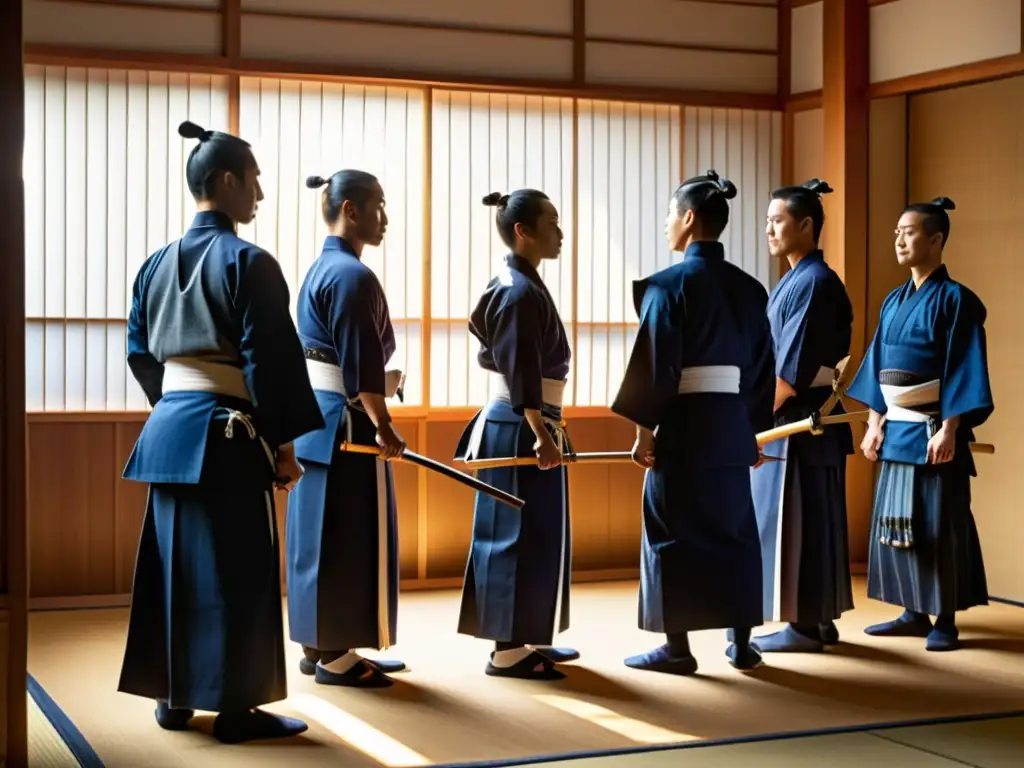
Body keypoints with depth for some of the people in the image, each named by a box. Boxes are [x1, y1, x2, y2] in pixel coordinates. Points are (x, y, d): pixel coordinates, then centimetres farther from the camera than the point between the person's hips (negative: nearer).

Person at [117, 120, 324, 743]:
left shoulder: (158, 264, 10)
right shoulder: (247, 262, -13)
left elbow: (140, 354, 17)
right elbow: (271, 361, -16)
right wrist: (283, 443, -9)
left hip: (169, 429, 8)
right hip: (225, 434, -8)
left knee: (174, 562, 14)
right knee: (234, 571, 0)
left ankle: (173, 697, 22)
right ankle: (235, 707, 6)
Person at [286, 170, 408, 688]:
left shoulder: (320, 270, 14)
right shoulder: (352, 275, -16)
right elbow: (361, 363, -20)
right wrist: (382, 425, -14)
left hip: (315, 416, 10)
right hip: (345, 420, -10)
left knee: (321, 533, 13)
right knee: (347, 537, -3)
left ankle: (318, 645, 21)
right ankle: (335, 654, 4)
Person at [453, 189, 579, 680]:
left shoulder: (519, 285, 14)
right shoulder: (520, 292, -16)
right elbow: (521, 374, -22)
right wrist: (541, 434, -25)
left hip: (519, 425, 10)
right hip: (519, 429, -10)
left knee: (535, 535, 15)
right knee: (519, 536, -5)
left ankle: (526, 639, 24)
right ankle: (508, 649, 2)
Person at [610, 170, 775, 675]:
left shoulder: (670, 284, -11)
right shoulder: (748, 288, 8)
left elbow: (656, 364, -14)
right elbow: (761, 364, 12)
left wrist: (644, 429, -8)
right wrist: (753, 429, 18)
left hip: (683, 425, -6)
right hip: (732, 425, 6)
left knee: (674, 533, 3)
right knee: (734, 527, 13)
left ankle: (677, 647, 7)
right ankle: (741, 643, 18)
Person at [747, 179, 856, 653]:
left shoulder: (815, 283, -15)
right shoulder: (796, 280, 15)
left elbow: (793, 370, -19)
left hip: (801, 423, -10)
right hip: (790, 421, 10)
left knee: (799, 523, -4)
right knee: (807, 523, 12)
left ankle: (805, 626, 2)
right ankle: (818, 620, 19)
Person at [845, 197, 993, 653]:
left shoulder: (954, 299, -10)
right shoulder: (893, 302, 12)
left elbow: (963, 370, -15)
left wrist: (949, 429, -20)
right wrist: (874, 424, 9)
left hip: (932, 431, -7)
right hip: (896, 429, 7)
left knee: (937, 525, -2)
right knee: (896, 521, 9)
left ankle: (944, 620, 7)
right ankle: (914, 613, 18)